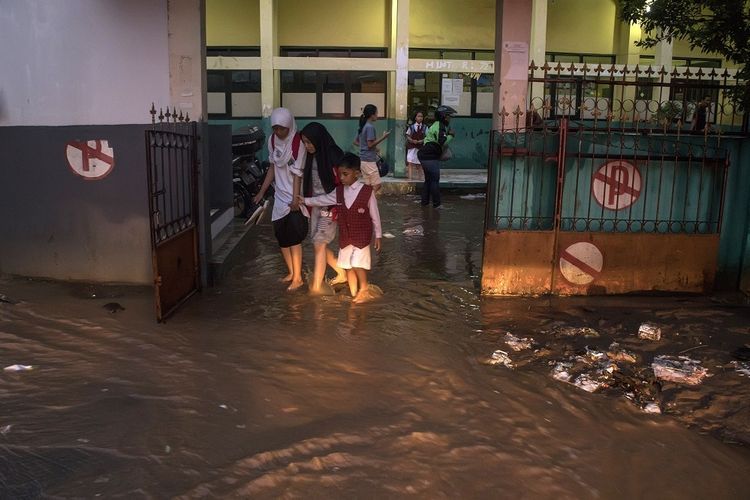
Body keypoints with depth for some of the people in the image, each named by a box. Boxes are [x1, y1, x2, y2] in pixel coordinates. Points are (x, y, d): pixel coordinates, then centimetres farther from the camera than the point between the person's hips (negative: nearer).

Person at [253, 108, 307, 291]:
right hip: (280, 196, 7)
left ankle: (297, 277, 11)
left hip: (294, 198, -7)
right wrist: (261, 192, 11)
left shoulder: (297, 143, -18)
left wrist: (295, 200, -19)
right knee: (281, 237, 12)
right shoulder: (272, 140, 2)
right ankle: (291, 273, 29)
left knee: (293, 238, -2)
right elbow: (273, 168, 11)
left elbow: (297, 174, -18)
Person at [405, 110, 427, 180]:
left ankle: (419, 176, 18)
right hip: (412, 146, -1)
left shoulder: (425, 127, 3)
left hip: (421, 147, 1)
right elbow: (407, 136, 5)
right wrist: (412, 140, -13)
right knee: (410, 162, -8)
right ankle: (410, 176, -7)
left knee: (419, 164, 9)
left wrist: (422, 141, -15)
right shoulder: (411, 126, 3)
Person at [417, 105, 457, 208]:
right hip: (430, 157, -11)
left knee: (428, 179, 16)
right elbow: (443, 142, -25)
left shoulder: (436, 125, 19)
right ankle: (436, 204, -1)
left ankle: (425, 202, 22)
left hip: (425, 156, 11)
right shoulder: (440, 127, -14)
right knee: (435, 180, -5)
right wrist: (450, 135, -10)